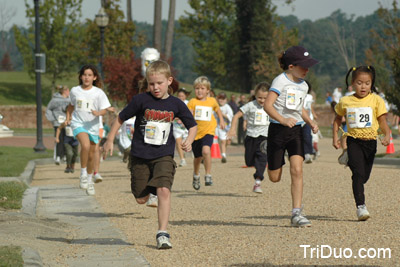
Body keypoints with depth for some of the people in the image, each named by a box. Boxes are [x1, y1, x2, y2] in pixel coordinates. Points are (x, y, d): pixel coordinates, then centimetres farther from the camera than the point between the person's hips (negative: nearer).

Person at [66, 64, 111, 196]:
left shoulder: (98, 93, -5)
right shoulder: (75, 91, 2)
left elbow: (104, 110, -6)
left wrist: (98, 113, -27)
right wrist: (68, 117, 7)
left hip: (93, 125, 1)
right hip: (78, 123, -1)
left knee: (91, 155, 12)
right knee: (85, 145, -30)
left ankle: (89, 180, 34)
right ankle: (83, 174, -14)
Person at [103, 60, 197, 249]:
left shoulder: (176, 104, 0)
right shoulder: (141, 100, -5)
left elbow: (192, 125, 11)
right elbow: (120, 118, 6)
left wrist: (189, 141, -8)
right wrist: (110, 141, 6)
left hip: (164, 156, 0)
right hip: (140, 156, 0)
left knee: (164, 190, -21)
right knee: (141, 200, 6)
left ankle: (162, 233, -17)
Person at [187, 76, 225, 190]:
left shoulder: (212, 101, 6)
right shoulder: (192, 102, -3)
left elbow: (218, 110, 27)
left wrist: (221, 120, 19)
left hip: (208, 131, 0)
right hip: (196, 132, 1)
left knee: (206, 150, -28)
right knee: (198, 157, 13)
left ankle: (208, 175, -17)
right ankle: (196, 175, 43)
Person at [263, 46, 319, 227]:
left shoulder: (303, 86, 11)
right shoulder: (280, 81, -11)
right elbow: (268, 105, -20)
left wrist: (310, 122, 11)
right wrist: (283, 120, -34)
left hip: (296, 131, 5)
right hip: (278, 130, -5)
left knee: (297, 170, -14)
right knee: (274, 178, 3)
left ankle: (296, 214, -12)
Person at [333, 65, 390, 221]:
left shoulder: (376, 100, 0)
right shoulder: (345, 102, 3)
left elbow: (382, 121, 0)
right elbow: (338, 119, 18)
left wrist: (387, 134, -18)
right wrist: (335, 137, 8)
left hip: (370, 141, 1)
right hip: (354, 141, -1)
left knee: (364, 176, 10)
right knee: (358, 173, -16)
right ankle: (360, 206, -18)